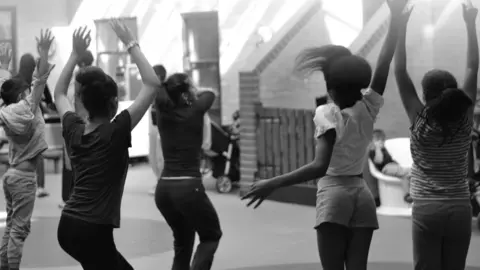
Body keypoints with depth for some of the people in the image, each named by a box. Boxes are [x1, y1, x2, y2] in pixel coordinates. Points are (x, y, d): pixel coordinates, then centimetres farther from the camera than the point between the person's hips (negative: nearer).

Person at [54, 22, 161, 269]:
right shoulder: (116, 132, -13)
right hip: (93, 231, -8)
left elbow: (59, 93, 24)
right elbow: (152, 84, -11)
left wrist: (76, 53, 20)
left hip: (68, 226, 8)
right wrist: (131, 44, -6)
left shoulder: (73, 130, 3)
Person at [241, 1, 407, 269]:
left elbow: (320, 166, -26)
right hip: (363, 196, 5)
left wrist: (272, 184, -27)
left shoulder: (327, 115, -13)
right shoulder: (369, 108, -1)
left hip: (334, 195, -5)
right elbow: (386, 61, 0)